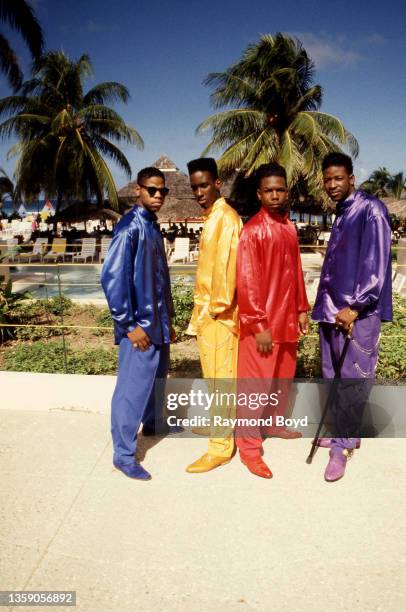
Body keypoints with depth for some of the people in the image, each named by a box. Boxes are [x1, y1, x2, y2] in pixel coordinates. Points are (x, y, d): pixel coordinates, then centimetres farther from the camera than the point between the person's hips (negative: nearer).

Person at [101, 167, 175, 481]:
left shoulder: (153, 227, 13)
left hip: (158, 321, 9)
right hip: (139, 324, -9)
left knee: (157, 377, 23)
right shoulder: (130, 227, -13)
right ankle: (124, 454, 9)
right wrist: (129, 325, -18)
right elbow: (113, 277, -20)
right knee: (133, 386, -2)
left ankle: (153, 422, 45)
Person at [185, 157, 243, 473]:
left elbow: (226, 265, -21)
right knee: (214, 376, 20)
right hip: (208, 309, 9)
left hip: (219, 312, -9)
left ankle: (221, 447, 7)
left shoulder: (226, 217, -14)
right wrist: (203, 308, 16)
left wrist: (218, 307, -17)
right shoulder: (213, 216, 16)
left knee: (220, 378, -3)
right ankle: (216, 424, 35)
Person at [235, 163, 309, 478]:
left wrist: (302, 309, 14)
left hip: (287, 318, 8)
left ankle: (275, 423, 40)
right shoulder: (253, 230, -13)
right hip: (262, 322, -8)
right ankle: (249, 446, 12)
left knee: (284, 377, 20)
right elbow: (246, 281, -17)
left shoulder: (289, 227, 10)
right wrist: (259, 325, -18)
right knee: (255, 383, 0)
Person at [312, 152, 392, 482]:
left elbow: (376, 263, -14)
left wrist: (355, 306, -18)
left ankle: (342, 445, 6)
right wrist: (324, 305, 17)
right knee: (334, 377, 13)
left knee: (353, 378, -2)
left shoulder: (371, 209, -7)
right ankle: (343, 433, 26)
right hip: (332, 309, 8)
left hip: (358, 312, -8)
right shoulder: (341, 215, 18)